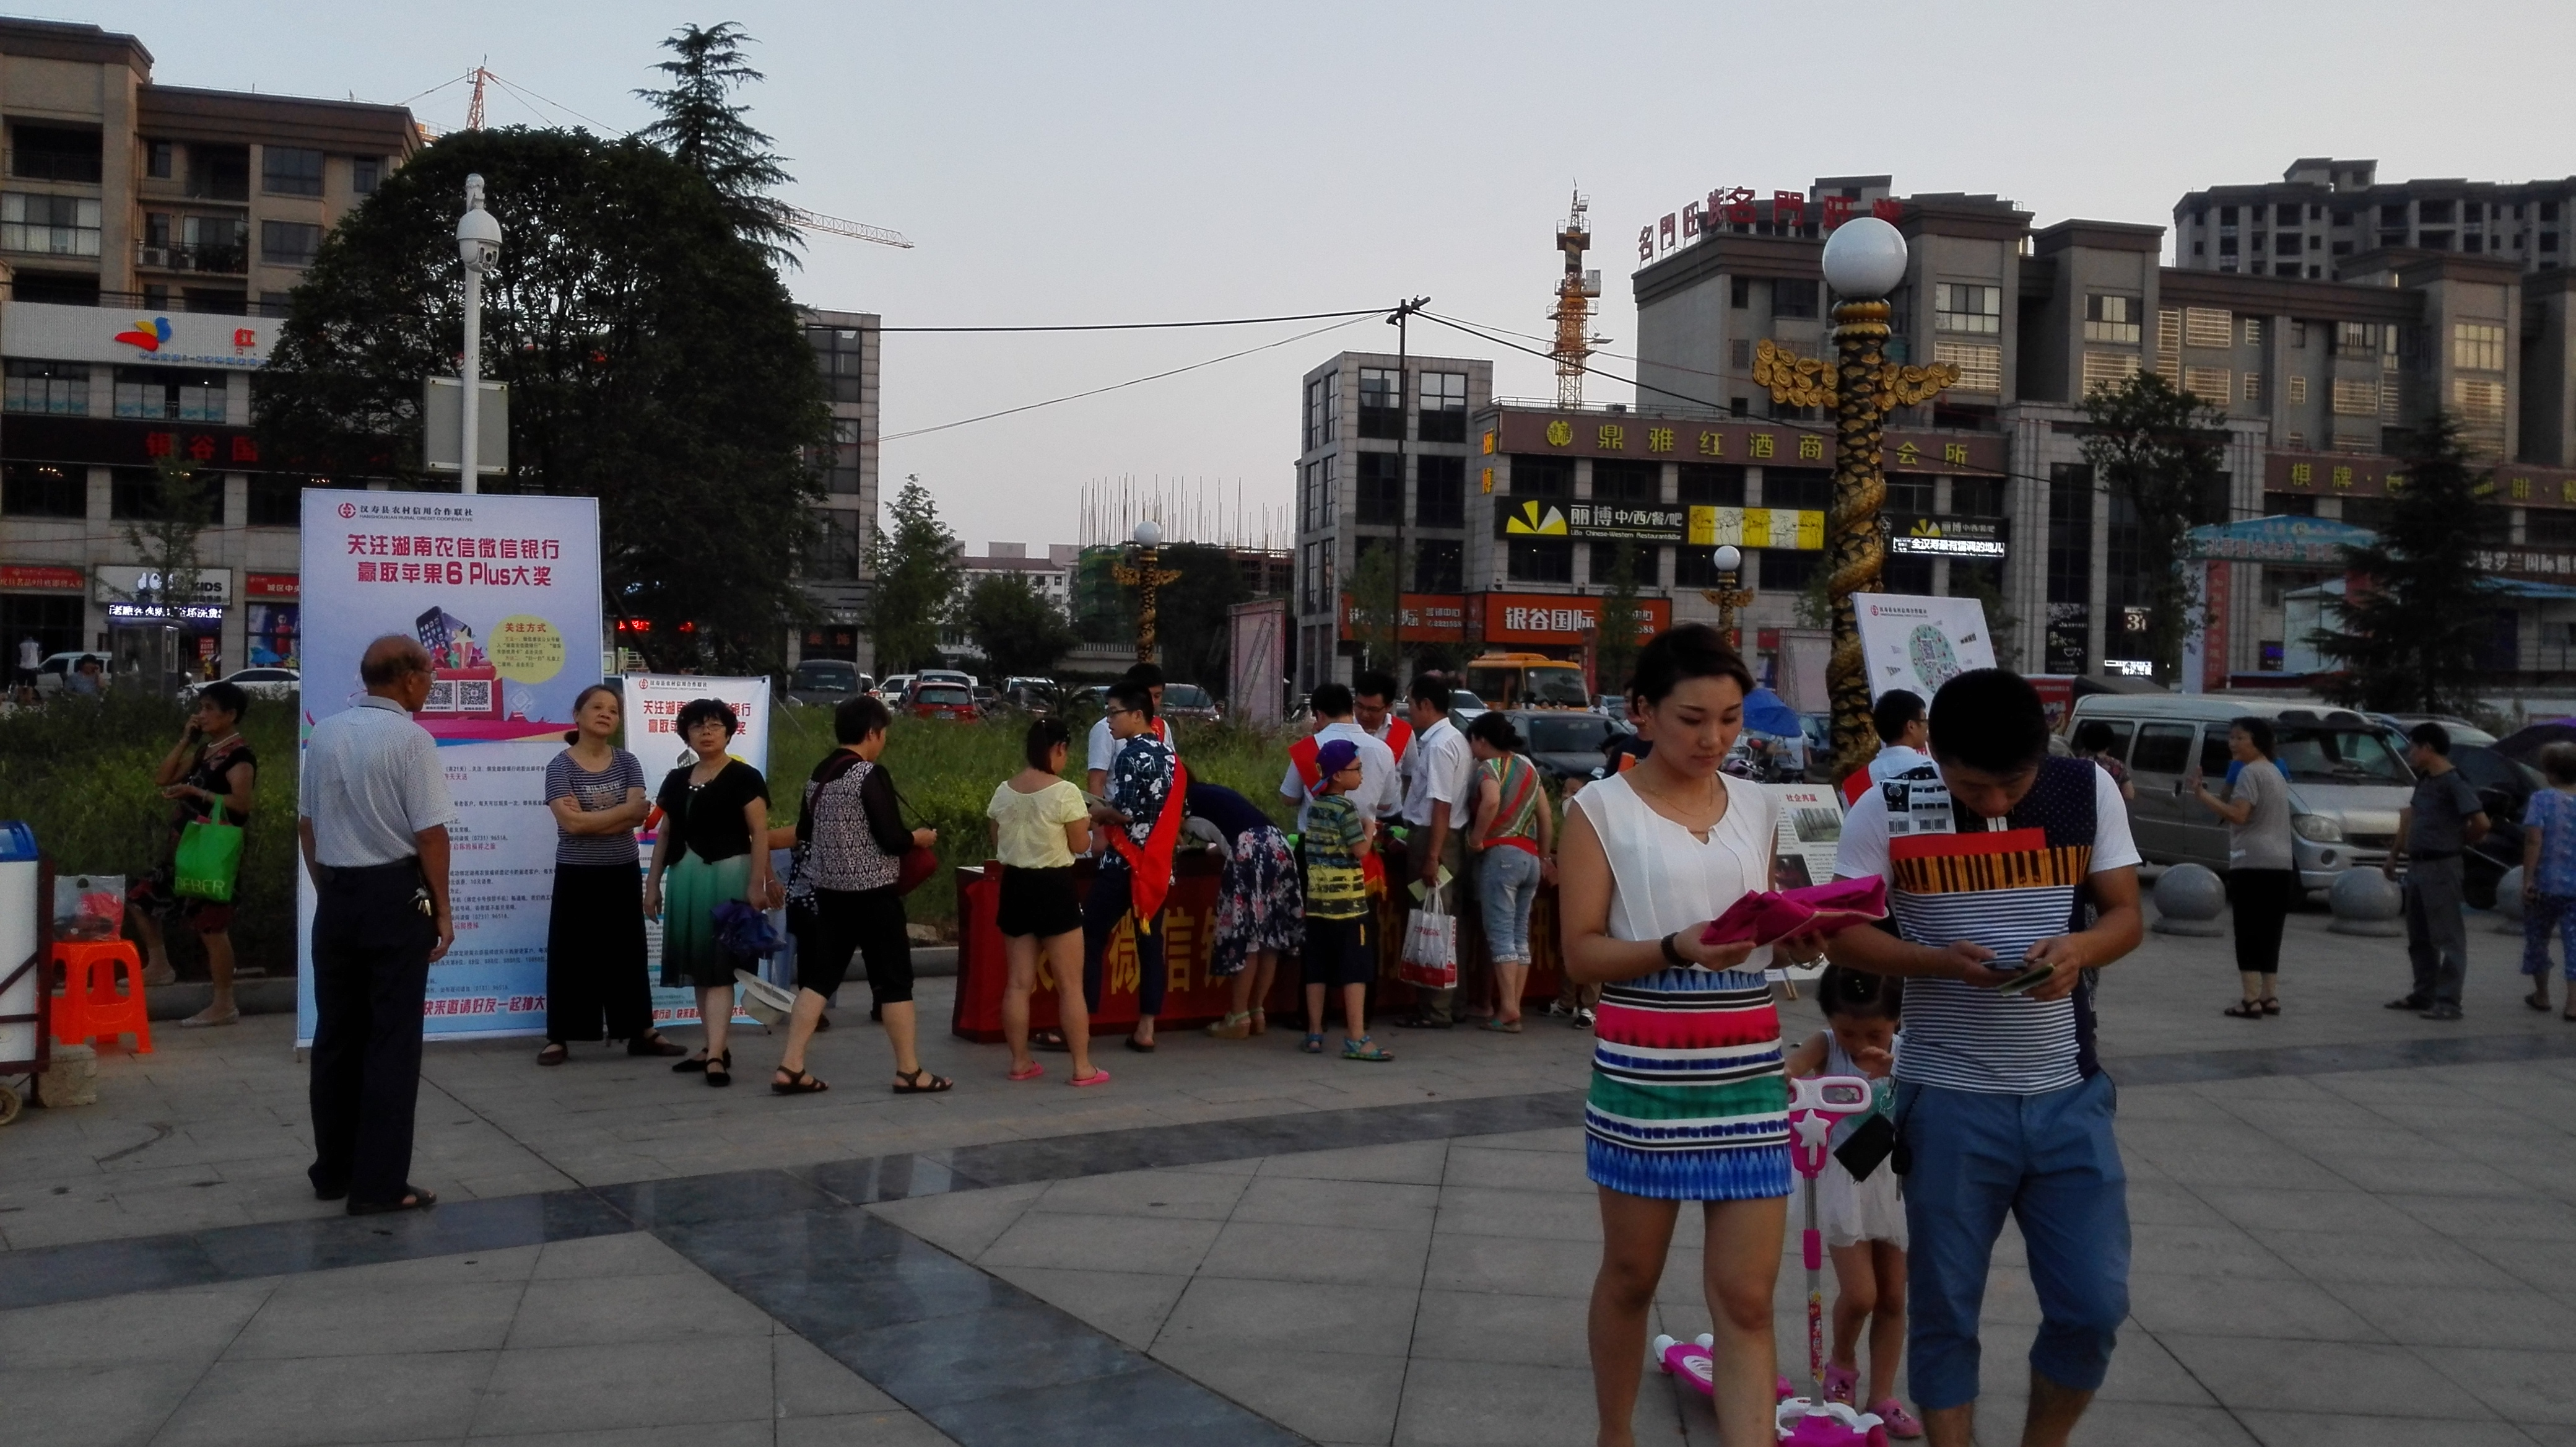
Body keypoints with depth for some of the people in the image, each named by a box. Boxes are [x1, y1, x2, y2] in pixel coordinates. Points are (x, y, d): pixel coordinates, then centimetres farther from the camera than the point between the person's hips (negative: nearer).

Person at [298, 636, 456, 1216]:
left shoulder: (324, 734, 5)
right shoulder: (410, 739, -14)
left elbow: (305, 823, 12)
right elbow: (430, 833, -16)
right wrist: (441, 910, -8)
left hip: (335, 896, 6)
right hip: (395, 896, -6)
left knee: (336, 1034, 14)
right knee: (392, 1039, 0)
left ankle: (333, 1171, 22)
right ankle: (379, 1183, 2)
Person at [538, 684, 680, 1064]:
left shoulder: (627, 763, 4)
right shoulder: (560, 766, -6)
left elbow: (638, 817, -8)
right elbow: (572, 823, -18)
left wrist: (591, 820, -17)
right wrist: (622, 811, -15)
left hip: (623, 873, 3)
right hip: (577, 875, -3)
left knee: (628, 952, 10)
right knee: (571, 956, 1)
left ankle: (642, 1033, 17)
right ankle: (559, 1039, 9)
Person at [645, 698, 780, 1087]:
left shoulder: (744, 777, -4)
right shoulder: (676, 781, 14)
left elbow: (760, 833, -9)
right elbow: (665, 835, 17)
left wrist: (757, 883, -17)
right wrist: (653, 882, 13)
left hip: (727, 876, -7)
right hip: (684, 879, 7)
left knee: (719, 966, -10)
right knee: (697, 965, 9)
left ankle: (715, 1056, -13)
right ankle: (718, 1046, 18)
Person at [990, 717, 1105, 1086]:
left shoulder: (1003, 792, 3)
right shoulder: (1064, 792, -14)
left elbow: (998, 843, 13)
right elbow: (1080, 845, -8)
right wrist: (1084, 823, 10)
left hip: (1015, 885, 5)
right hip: (1053, 888, -5)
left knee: (1019, 982, 10)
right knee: (1069, 984, 1)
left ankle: (1021, 1063, 15)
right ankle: (1083, 1068, 3)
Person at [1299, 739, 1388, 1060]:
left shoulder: (1316, 806, 11)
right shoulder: (1345, 808, -12)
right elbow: (1360, 850, -14)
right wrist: (1369, 828, 3)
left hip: (1316, 894, 8)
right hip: (1345, 896, -7)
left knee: (1318, 967, 10)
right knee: (1355, 967, -4)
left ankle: (1314, 1034, 14)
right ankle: (1356, 1039, -6)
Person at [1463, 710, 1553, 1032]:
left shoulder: (1488, 767, -4)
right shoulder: (1528, 767, 17)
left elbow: (1491, 801, -26)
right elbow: (1546, 818, 17)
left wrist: (1476, 839, -16)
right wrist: (1545, 857, 23)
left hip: (1501, 854, -7)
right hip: (1530, 856, 7)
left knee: (1501, 934, -8)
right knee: (1520, 936, 7)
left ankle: (1508, 1008, -15)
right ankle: (1514, 1009, 7)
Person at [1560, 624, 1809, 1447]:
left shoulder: (1759, 808, 9)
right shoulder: (1601, 809, -5)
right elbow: (1581, 953, -9)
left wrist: (1800, 936, -5)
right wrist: (1676, 949, -24)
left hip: (1749, 1069, 3)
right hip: (1641, 1070, -3)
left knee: (1746, 1296, -2)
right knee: (1631, 1273, 14)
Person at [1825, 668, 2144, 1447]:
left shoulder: (2089, 792, -2)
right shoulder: (1888, 811, -9)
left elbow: (2125, 916, 4)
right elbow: (1842, 934, -4)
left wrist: (2078, 950, -18)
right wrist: (1943, 961, -21)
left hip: (2068, 1093, 2)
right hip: (1949, 1098, -2)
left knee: (2095, 1302, 5)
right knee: (1944, 1305, 7)